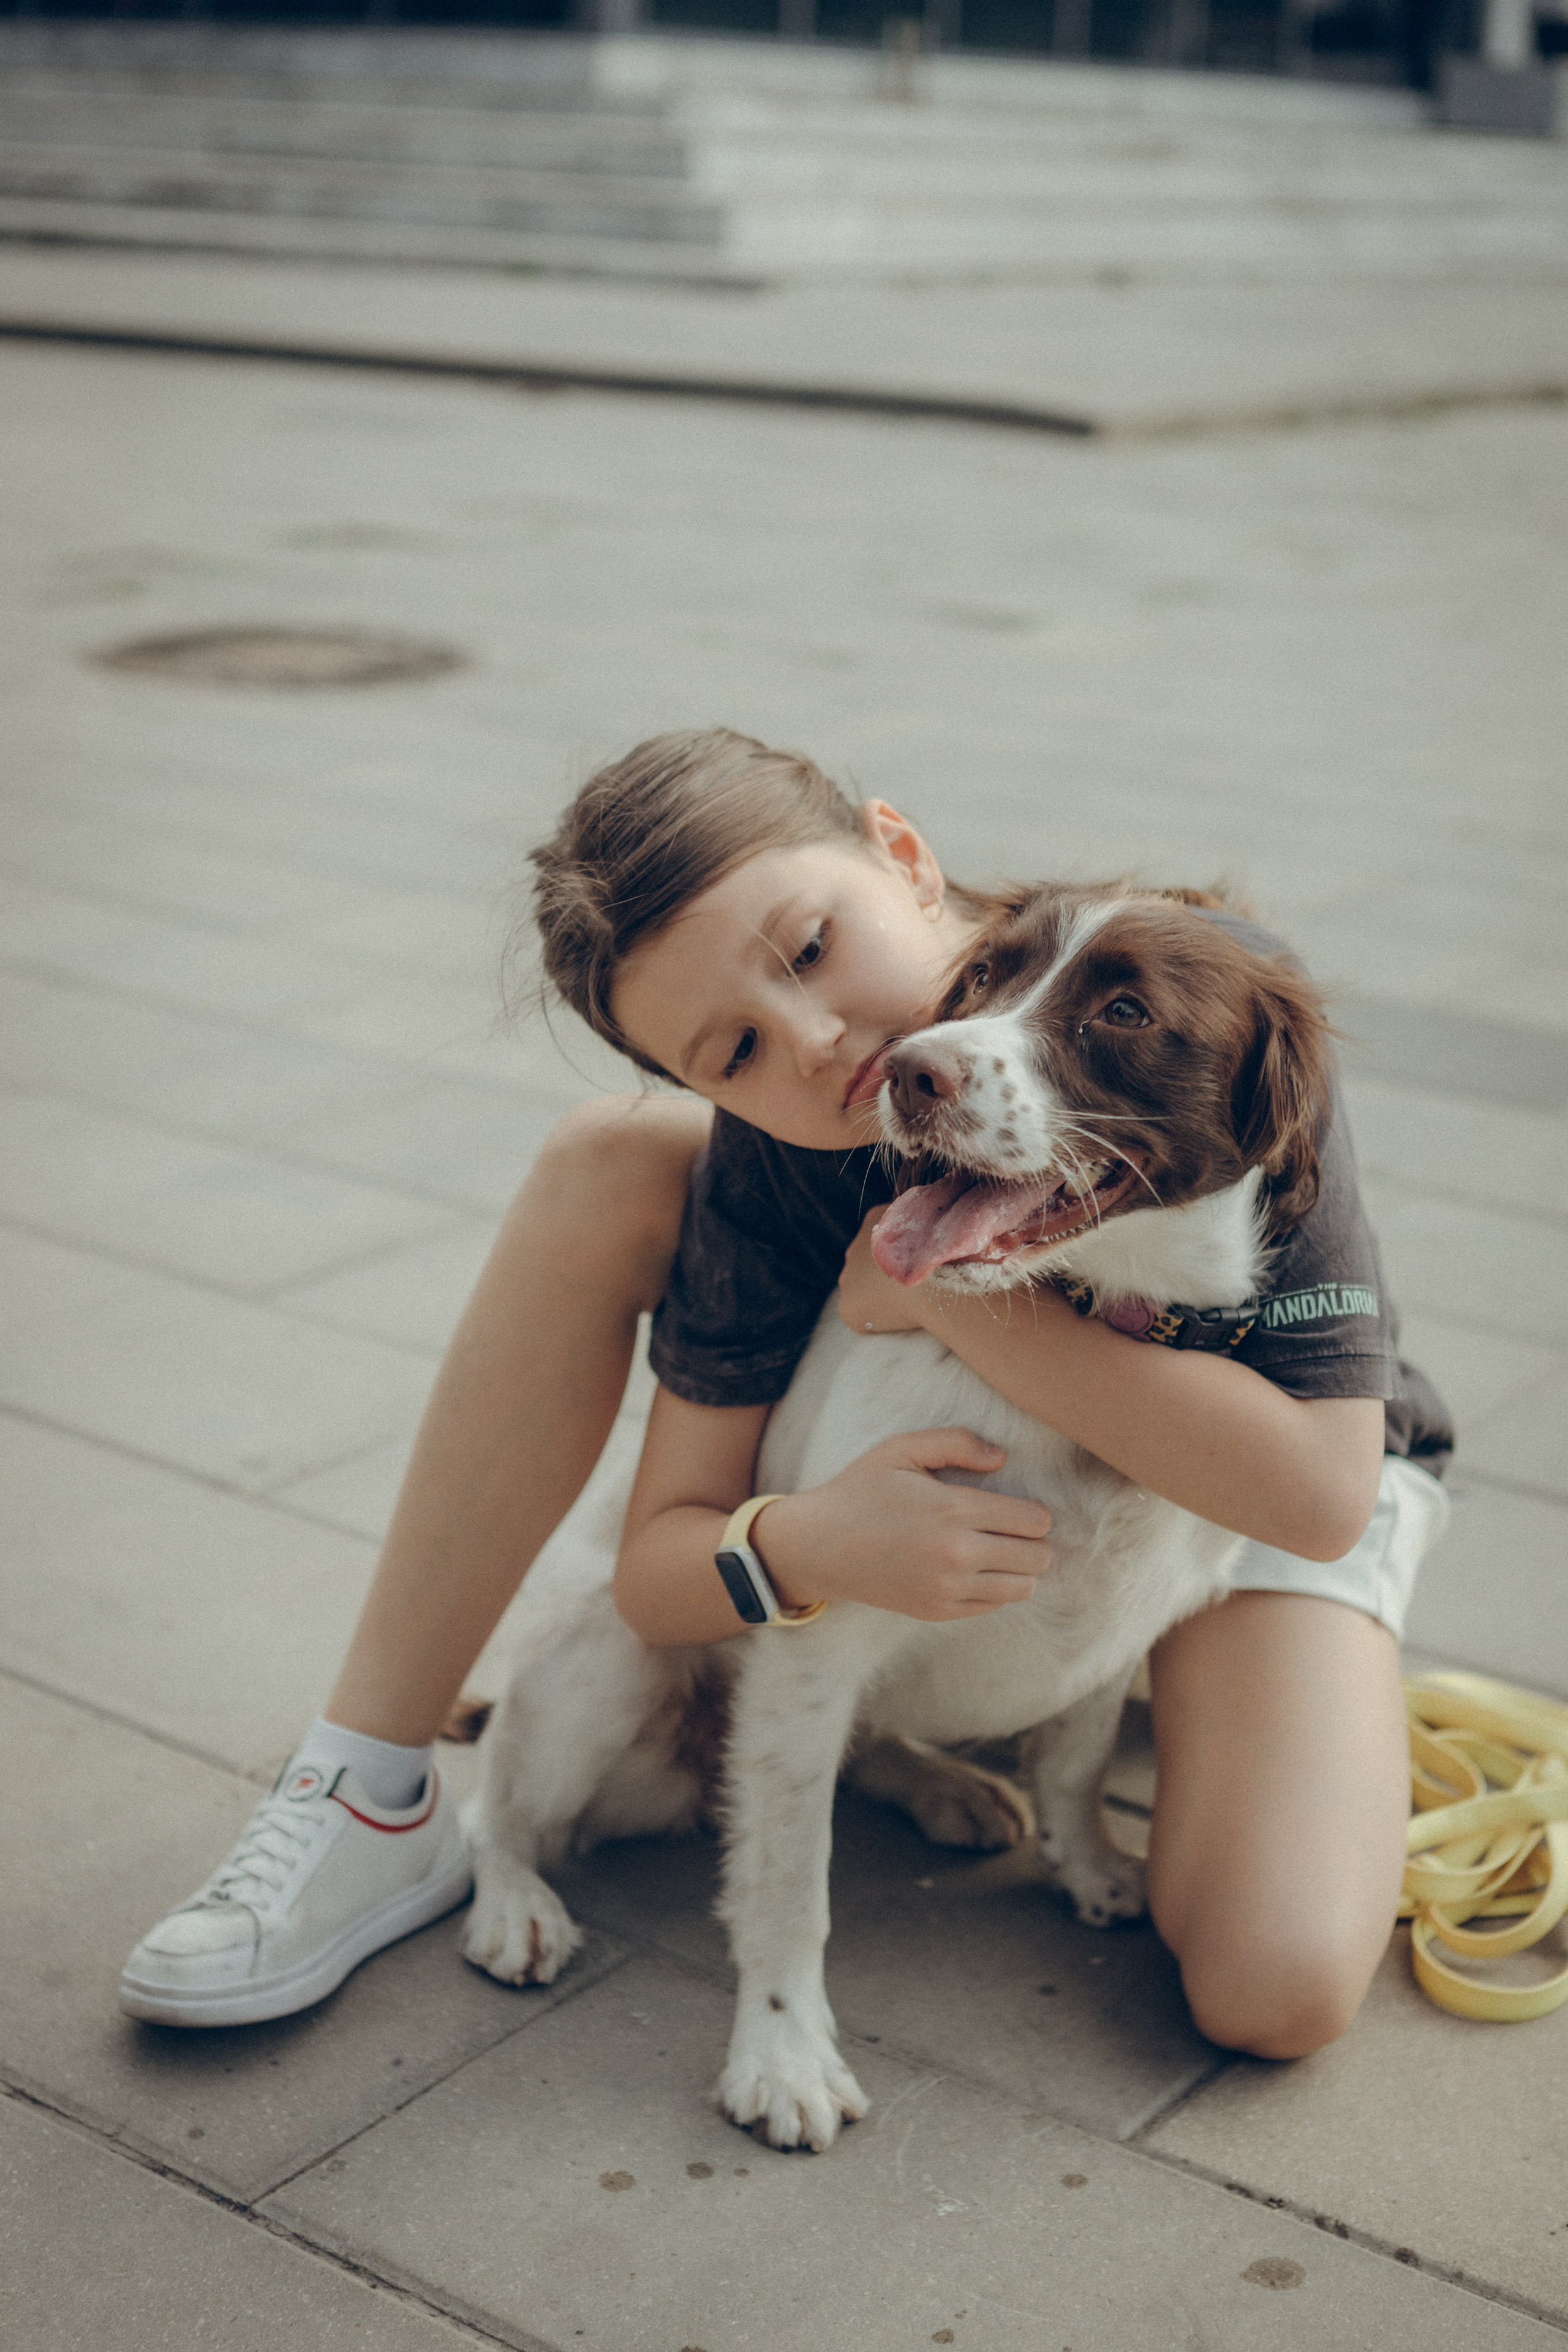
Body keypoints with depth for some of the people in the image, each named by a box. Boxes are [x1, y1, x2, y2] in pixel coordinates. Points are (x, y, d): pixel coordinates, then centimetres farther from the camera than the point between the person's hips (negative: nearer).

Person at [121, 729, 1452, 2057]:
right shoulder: (771, 1152, -25)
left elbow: (1320, 1486, -38)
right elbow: (659, 1567, -18)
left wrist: (951, 1293, -39)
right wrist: (804, 1547, -41)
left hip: (1242, 1477, -3)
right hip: (951, 1452, 3)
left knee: (1278, 1993, -29)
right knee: (603, 1166, -19)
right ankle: (372, 1801, -12)